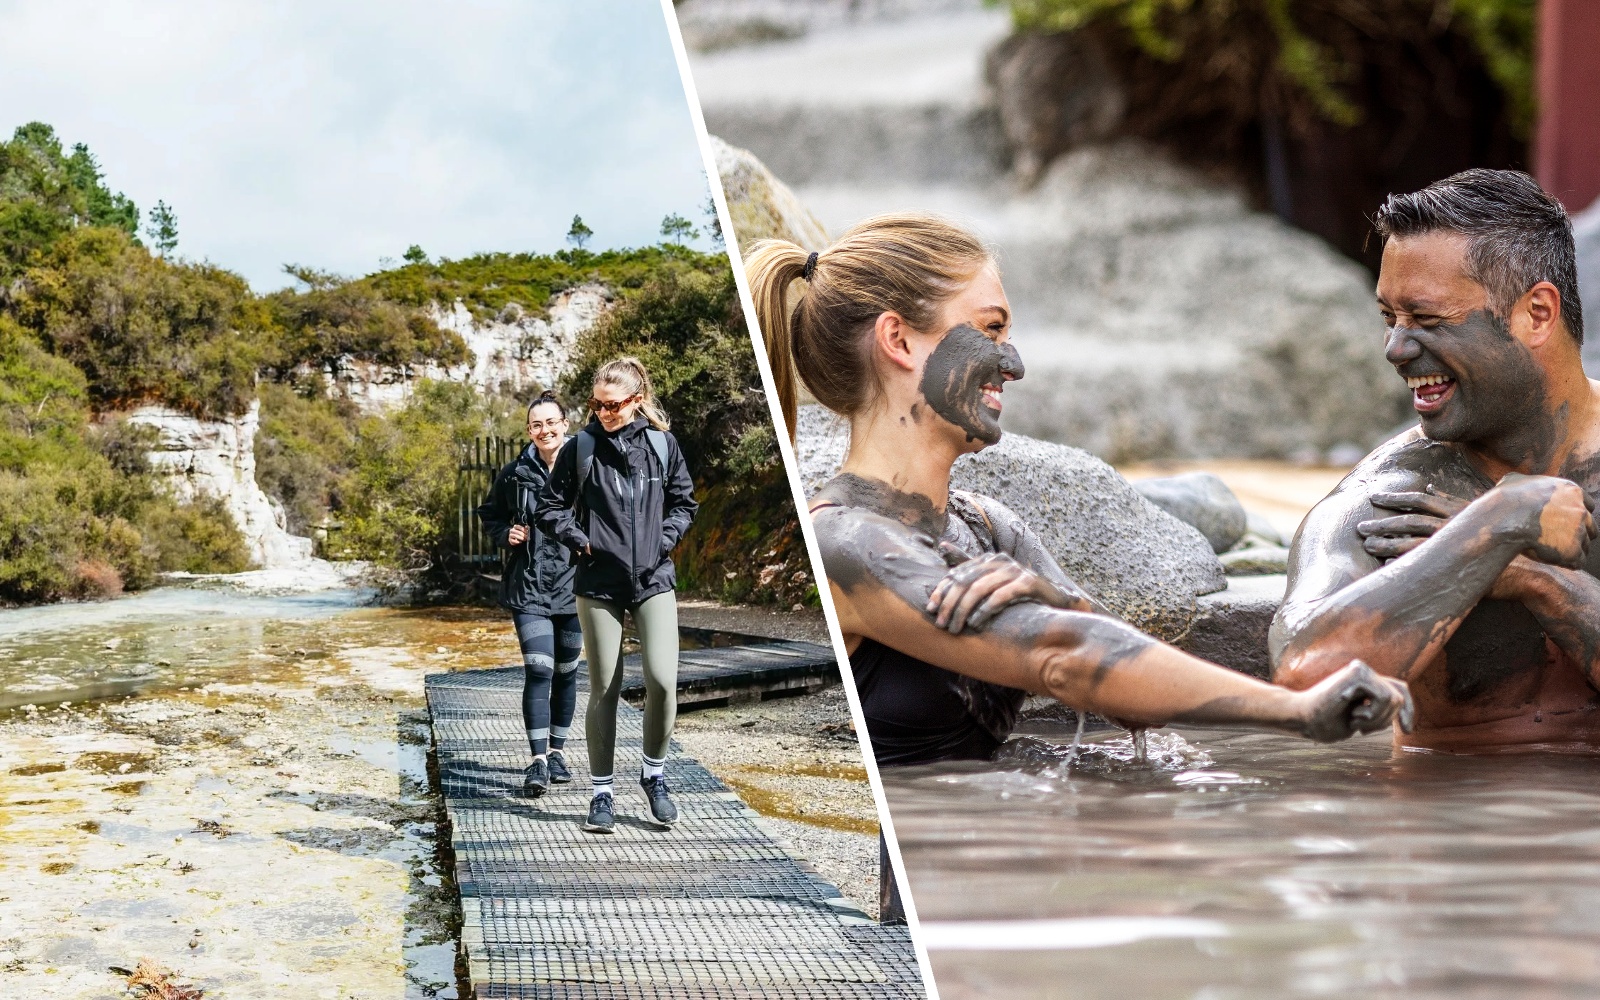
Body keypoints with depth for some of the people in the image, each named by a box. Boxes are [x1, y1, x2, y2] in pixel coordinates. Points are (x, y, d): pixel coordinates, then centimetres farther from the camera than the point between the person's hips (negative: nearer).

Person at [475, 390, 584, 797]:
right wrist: (505, 534, -3)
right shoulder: (514, 474, 0)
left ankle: (557, 750, 27)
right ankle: (538, 761, -12)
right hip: (529, 588, -1)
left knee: (566, 672, 11)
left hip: (574, 585, 1)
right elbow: (488, 514, 15)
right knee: (538, 670, -12)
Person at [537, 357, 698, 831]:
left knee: (662, 680, -13)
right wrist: (579, 540, -7)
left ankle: (654, 774, 10)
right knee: (604, 689, 3)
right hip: (599, 583, 0)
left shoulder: (662, 444, 2)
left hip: (654, 580, 1)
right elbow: (550, 507, 6)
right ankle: (601, 792, 15)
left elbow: (683, 502, 13)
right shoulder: (581, 447, -2)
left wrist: (666, 538, -2)